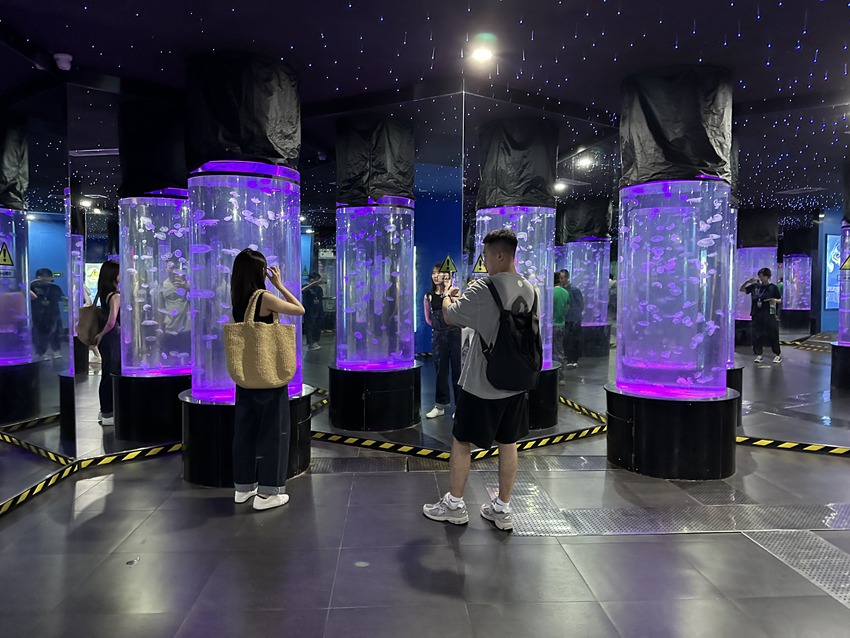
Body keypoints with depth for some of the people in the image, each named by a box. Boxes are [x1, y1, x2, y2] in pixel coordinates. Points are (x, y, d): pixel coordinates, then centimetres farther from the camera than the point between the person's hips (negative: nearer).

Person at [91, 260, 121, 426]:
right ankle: (108, 414, 7)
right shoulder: (116, 296, -17)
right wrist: (101, 335, -10)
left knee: (107, 374, 16)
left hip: (106, 338, 9)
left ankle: (105, 411, 26)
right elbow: (112, 321, -24)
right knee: (112, 375, -1)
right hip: (113, 338, -9)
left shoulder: (104, 294, 9)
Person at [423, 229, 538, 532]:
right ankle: (502, 509, 24)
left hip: (482, 384, -6)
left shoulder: (484, 289, -19)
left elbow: (449, 316, -10)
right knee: (508, 443, 14)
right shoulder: (529, 289, 3)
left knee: (461, 441, 9)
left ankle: (454, 505, 22)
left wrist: (448, 299, 11)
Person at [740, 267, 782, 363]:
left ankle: (778, 354, 14)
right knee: (757, 335, 2)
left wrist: (775, 300, -17)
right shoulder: (755, 286, 8)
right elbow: (742, 289, 13)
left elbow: (780, 300, 6)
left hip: (769, 315, -3)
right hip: (756, 315, 3)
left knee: (772, 335, 0)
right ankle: (758, 355, 11)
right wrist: (747, 281, -3)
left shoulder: (773, 287, 1)